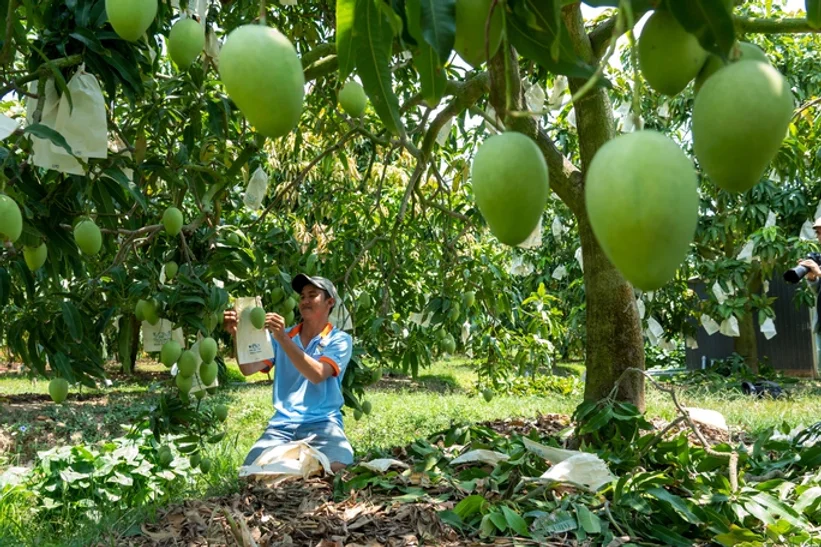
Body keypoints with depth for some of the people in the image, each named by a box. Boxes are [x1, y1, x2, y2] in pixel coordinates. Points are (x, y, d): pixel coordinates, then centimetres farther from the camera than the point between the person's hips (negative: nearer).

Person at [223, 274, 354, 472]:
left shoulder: (339, 339, 3)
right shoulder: (281, 336, 14)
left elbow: (317, 374, -16)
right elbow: (248, 368, 0)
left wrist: (283, 339, -23)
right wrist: (237, 334, -17)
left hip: (322, 423, -2)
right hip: (282, 424, 3)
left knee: (336, 468, -30)